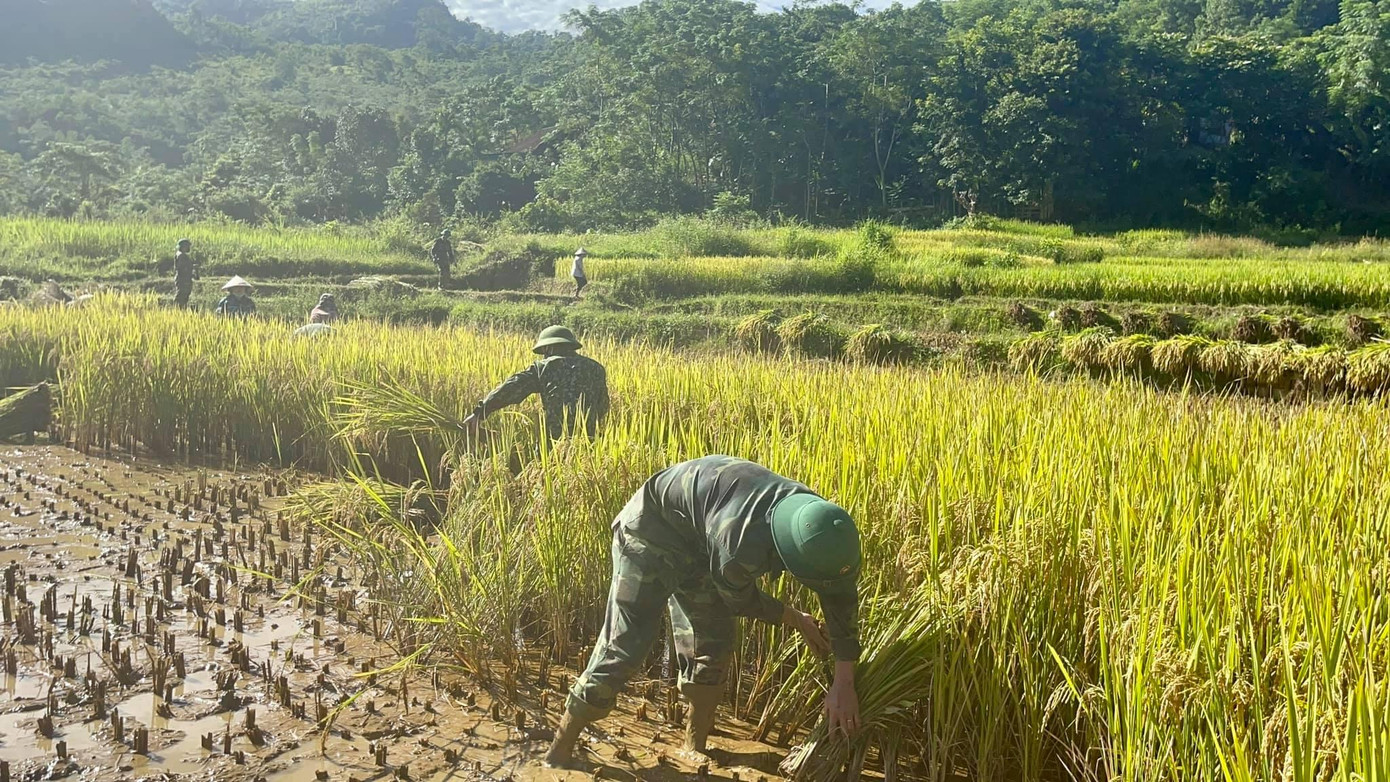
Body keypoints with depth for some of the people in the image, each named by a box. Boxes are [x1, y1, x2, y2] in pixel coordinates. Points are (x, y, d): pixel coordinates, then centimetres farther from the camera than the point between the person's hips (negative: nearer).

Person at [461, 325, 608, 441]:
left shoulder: (544, 367, 8)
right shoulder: (596, 368, 15)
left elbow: (511, 388, -2)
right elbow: (603, 408, 21)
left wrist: (480, 412, -5)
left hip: (555, 435, -2)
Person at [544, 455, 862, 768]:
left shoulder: (819, 526, -20)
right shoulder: (741, 543, -42)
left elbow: (842, 597, -6)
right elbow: (742, 600, -19)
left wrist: (843, 685, -4)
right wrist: (796, 620, -2)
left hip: (698, 539, 7)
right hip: (652, 530, -7)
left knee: (713, 643, 3)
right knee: (626, 643, -10)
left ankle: (695, 750, 20)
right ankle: (559, 752, 1)